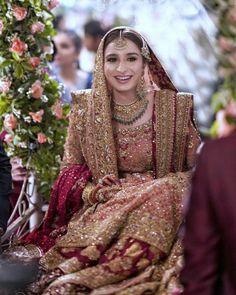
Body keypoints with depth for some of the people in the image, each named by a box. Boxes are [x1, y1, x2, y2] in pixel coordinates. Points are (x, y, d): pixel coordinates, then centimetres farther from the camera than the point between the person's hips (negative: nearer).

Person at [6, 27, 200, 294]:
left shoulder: (172, 106, 0)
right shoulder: (85, 108, 3)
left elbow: (197, 168, 3)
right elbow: (69, 173, 8)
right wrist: (93, 191, -14)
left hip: (158, 205, 1)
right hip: (98, 210, -1)